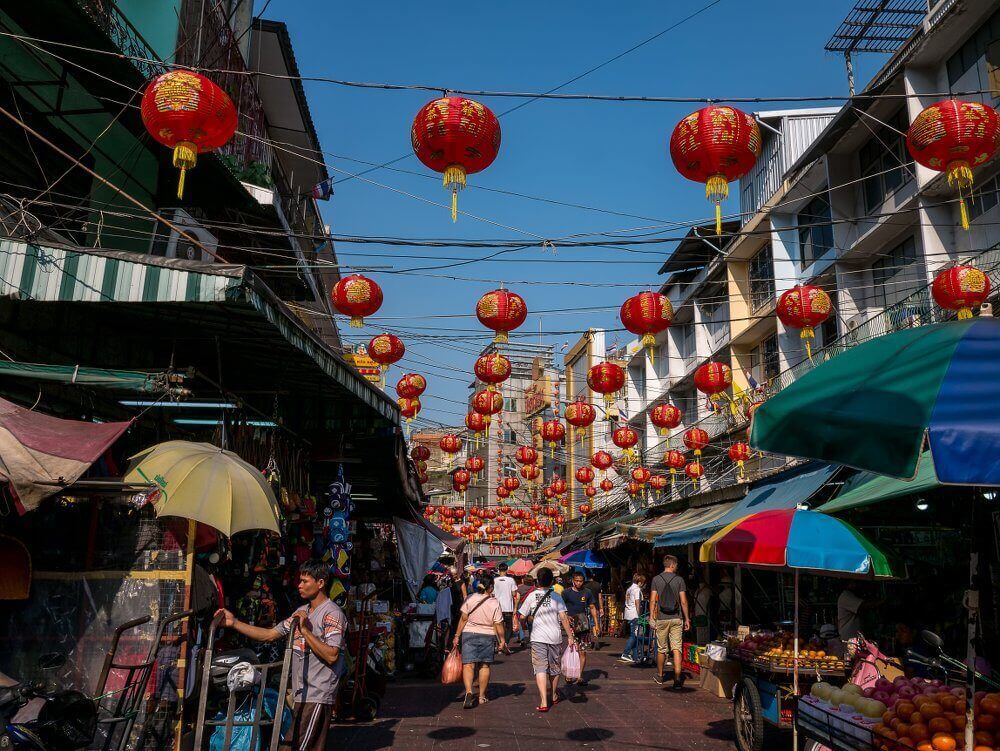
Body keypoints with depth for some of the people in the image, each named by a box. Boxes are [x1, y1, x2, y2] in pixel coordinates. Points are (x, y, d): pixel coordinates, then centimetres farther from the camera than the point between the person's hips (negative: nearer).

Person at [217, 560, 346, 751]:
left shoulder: (332, 613, -11)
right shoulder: (302, 612, 17)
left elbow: (331, 656, -19)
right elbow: (269, 635, 16)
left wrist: (305, 630, -18)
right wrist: (234, 622, 9)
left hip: (317, 697, -9)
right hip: (301, 694, 9)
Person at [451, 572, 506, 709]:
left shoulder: (470, 599, -8)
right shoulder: (494, 603, -10)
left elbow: (463, 619, -5)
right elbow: (498, 625, -7)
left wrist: (457, 636, 2)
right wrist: (502, 640, 4)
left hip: (469, 634, 0)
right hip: (488, 636, 0)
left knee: (468, 665, -2)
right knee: (484, 666, 13)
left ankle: (469, 692, -22)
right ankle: (482, 696, 21)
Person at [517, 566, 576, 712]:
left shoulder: (531, 596, -2)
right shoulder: (556, 597, -1)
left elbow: (522, 616, -1)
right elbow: (563, 618, -6)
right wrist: (570, 636, -3)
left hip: (538, 638, -2)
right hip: (555, 636, 2)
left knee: (540, 669, -3)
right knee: (555, 667, 19)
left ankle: (544, 701, -16)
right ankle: (554, 695, 38)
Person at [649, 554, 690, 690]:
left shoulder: (656, 579, 0)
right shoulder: (679, 580, -2)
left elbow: (653, 600, -3)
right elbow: (683, 602, -3)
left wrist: (651, 617, 3)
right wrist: (687, 619, 5)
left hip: (662, 618, 1)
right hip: (676, 618, -1)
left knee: (661, 649, 12)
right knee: (677, 649, -1)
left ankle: (659, 677, 25)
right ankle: (677, 678, -11)